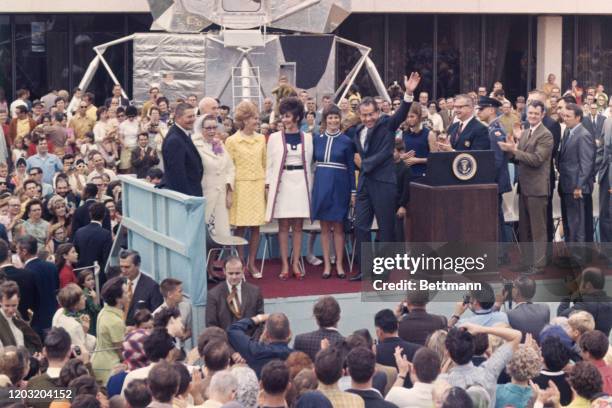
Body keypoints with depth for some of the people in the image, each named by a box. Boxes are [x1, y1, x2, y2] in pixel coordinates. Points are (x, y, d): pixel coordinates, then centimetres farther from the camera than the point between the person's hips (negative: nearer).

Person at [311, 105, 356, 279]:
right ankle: (327, 264, 9)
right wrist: (310, 187, 5)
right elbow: (312, 162, 11)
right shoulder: (317, 139, 7)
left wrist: (353, 191, -1)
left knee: (338, 226, 3)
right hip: (321, 186, 2)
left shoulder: (346, 141, 1)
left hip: (339, 186, -2)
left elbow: (351, 167, 2)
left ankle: (339, 264, 9)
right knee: (324, 226, 5)